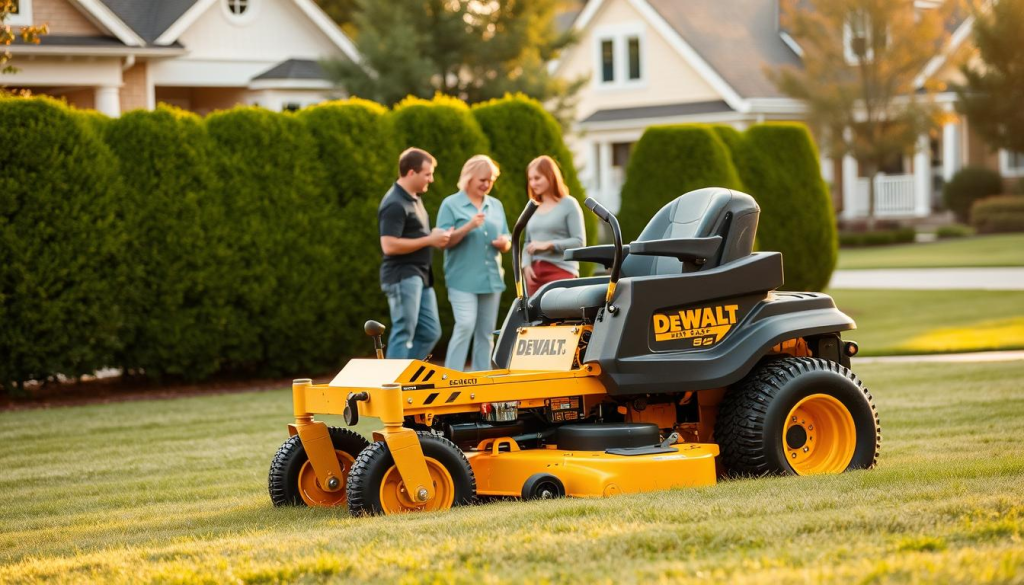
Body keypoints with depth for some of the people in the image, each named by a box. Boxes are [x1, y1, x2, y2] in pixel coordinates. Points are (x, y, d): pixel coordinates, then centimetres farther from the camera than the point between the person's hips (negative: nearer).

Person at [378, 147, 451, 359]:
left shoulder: (415, 198, 16)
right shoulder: (395, 204, -15)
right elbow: (389, 245, -24)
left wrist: (436, 236, 10)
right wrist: (429, 240, -18)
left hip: (420, 275, 10)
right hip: (402, 276, -10)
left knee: (430, 332, 9)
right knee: (404, 333, -7)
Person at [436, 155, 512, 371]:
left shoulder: (496, 205, 16)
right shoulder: (451, 205, 0)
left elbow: (506, 242, 18)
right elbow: (444, 241, -7)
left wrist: (504, 243, -6)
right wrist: (469, 227, -20)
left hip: (491, 279, 5)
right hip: (463, 279, -5)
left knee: (486, 333, 6)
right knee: (465, 326, -18)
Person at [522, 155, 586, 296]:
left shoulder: (568, 204, 1)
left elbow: (579, 242, -6)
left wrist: (548, 245, -14)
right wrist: (526, 264, 1)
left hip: (561, 270, -5)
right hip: (535, 273, 5)